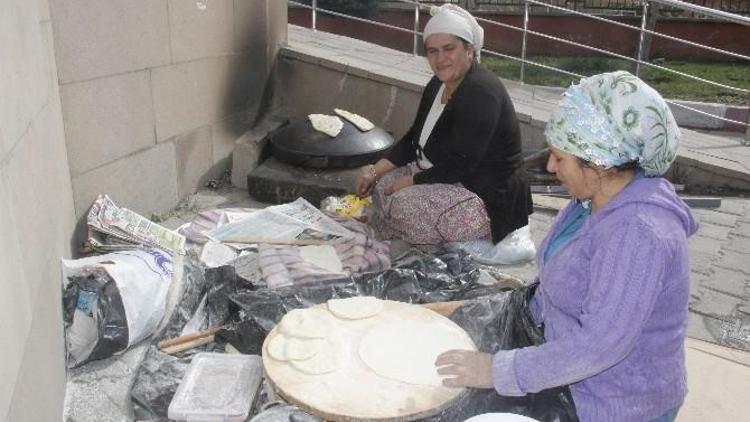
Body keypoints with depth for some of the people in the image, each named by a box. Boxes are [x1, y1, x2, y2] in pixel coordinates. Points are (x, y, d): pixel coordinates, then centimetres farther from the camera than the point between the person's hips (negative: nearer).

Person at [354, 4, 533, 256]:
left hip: (488, 199, -9)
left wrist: (409, 182, -16)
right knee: (382, 184, 2)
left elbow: (460, 165, -26)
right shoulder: (438, 85, 6)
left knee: (404, 203, -25)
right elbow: (414, 138, 11)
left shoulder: (481, 93, -24)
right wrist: (374, 172, 2)